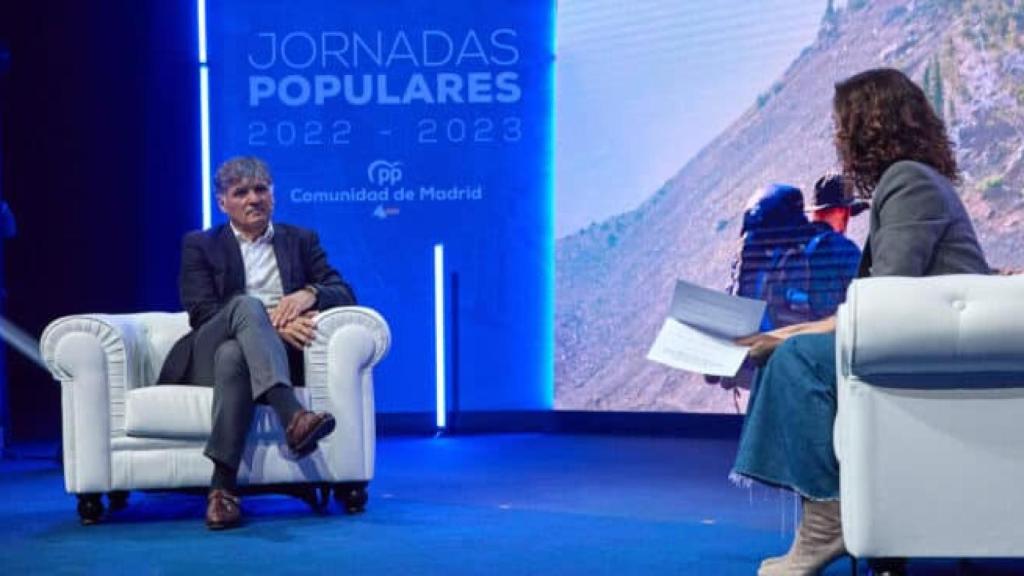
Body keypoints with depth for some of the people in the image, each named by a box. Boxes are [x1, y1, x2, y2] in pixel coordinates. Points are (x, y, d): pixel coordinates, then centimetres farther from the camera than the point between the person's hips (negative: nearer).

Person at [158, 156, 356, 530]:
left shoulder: (302, 241, 21)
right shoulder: (200, 245, 15)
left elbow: (344, 293, 8)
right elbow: (201, 313, -1)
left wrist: (309, 294, -17)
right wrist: (270, 322, -16)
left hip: (281, 357, 1)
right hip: (209, 355, -1)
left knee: (233, 355, -36)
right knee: (246, 304, -35)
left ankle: (223, 486, -46)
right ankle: (292, 416, -54)